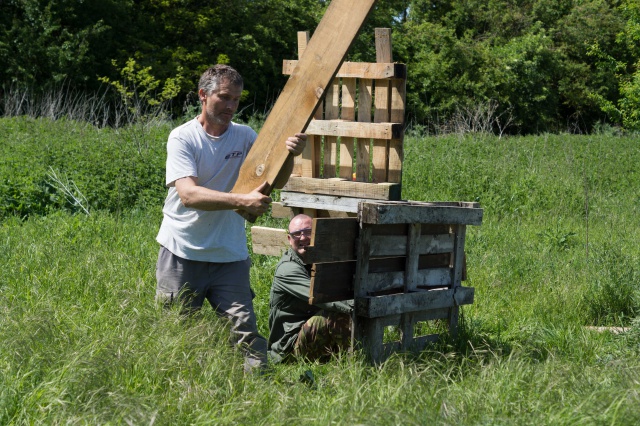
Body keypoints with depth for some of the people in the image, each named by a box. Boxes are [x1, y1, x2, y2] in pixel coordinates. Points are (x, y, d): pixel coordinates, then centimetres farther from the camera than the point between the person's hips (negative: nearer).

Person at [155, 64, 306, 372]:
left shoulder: (245, 136, 5)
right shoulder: (183, 137, -7)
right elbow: (188, 194, -22)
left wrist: (289, 155, -25)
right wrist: (242, 201, -34)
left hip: (230, 255, 2)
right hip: (182, 254, -2)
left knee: (245, 331, -8)